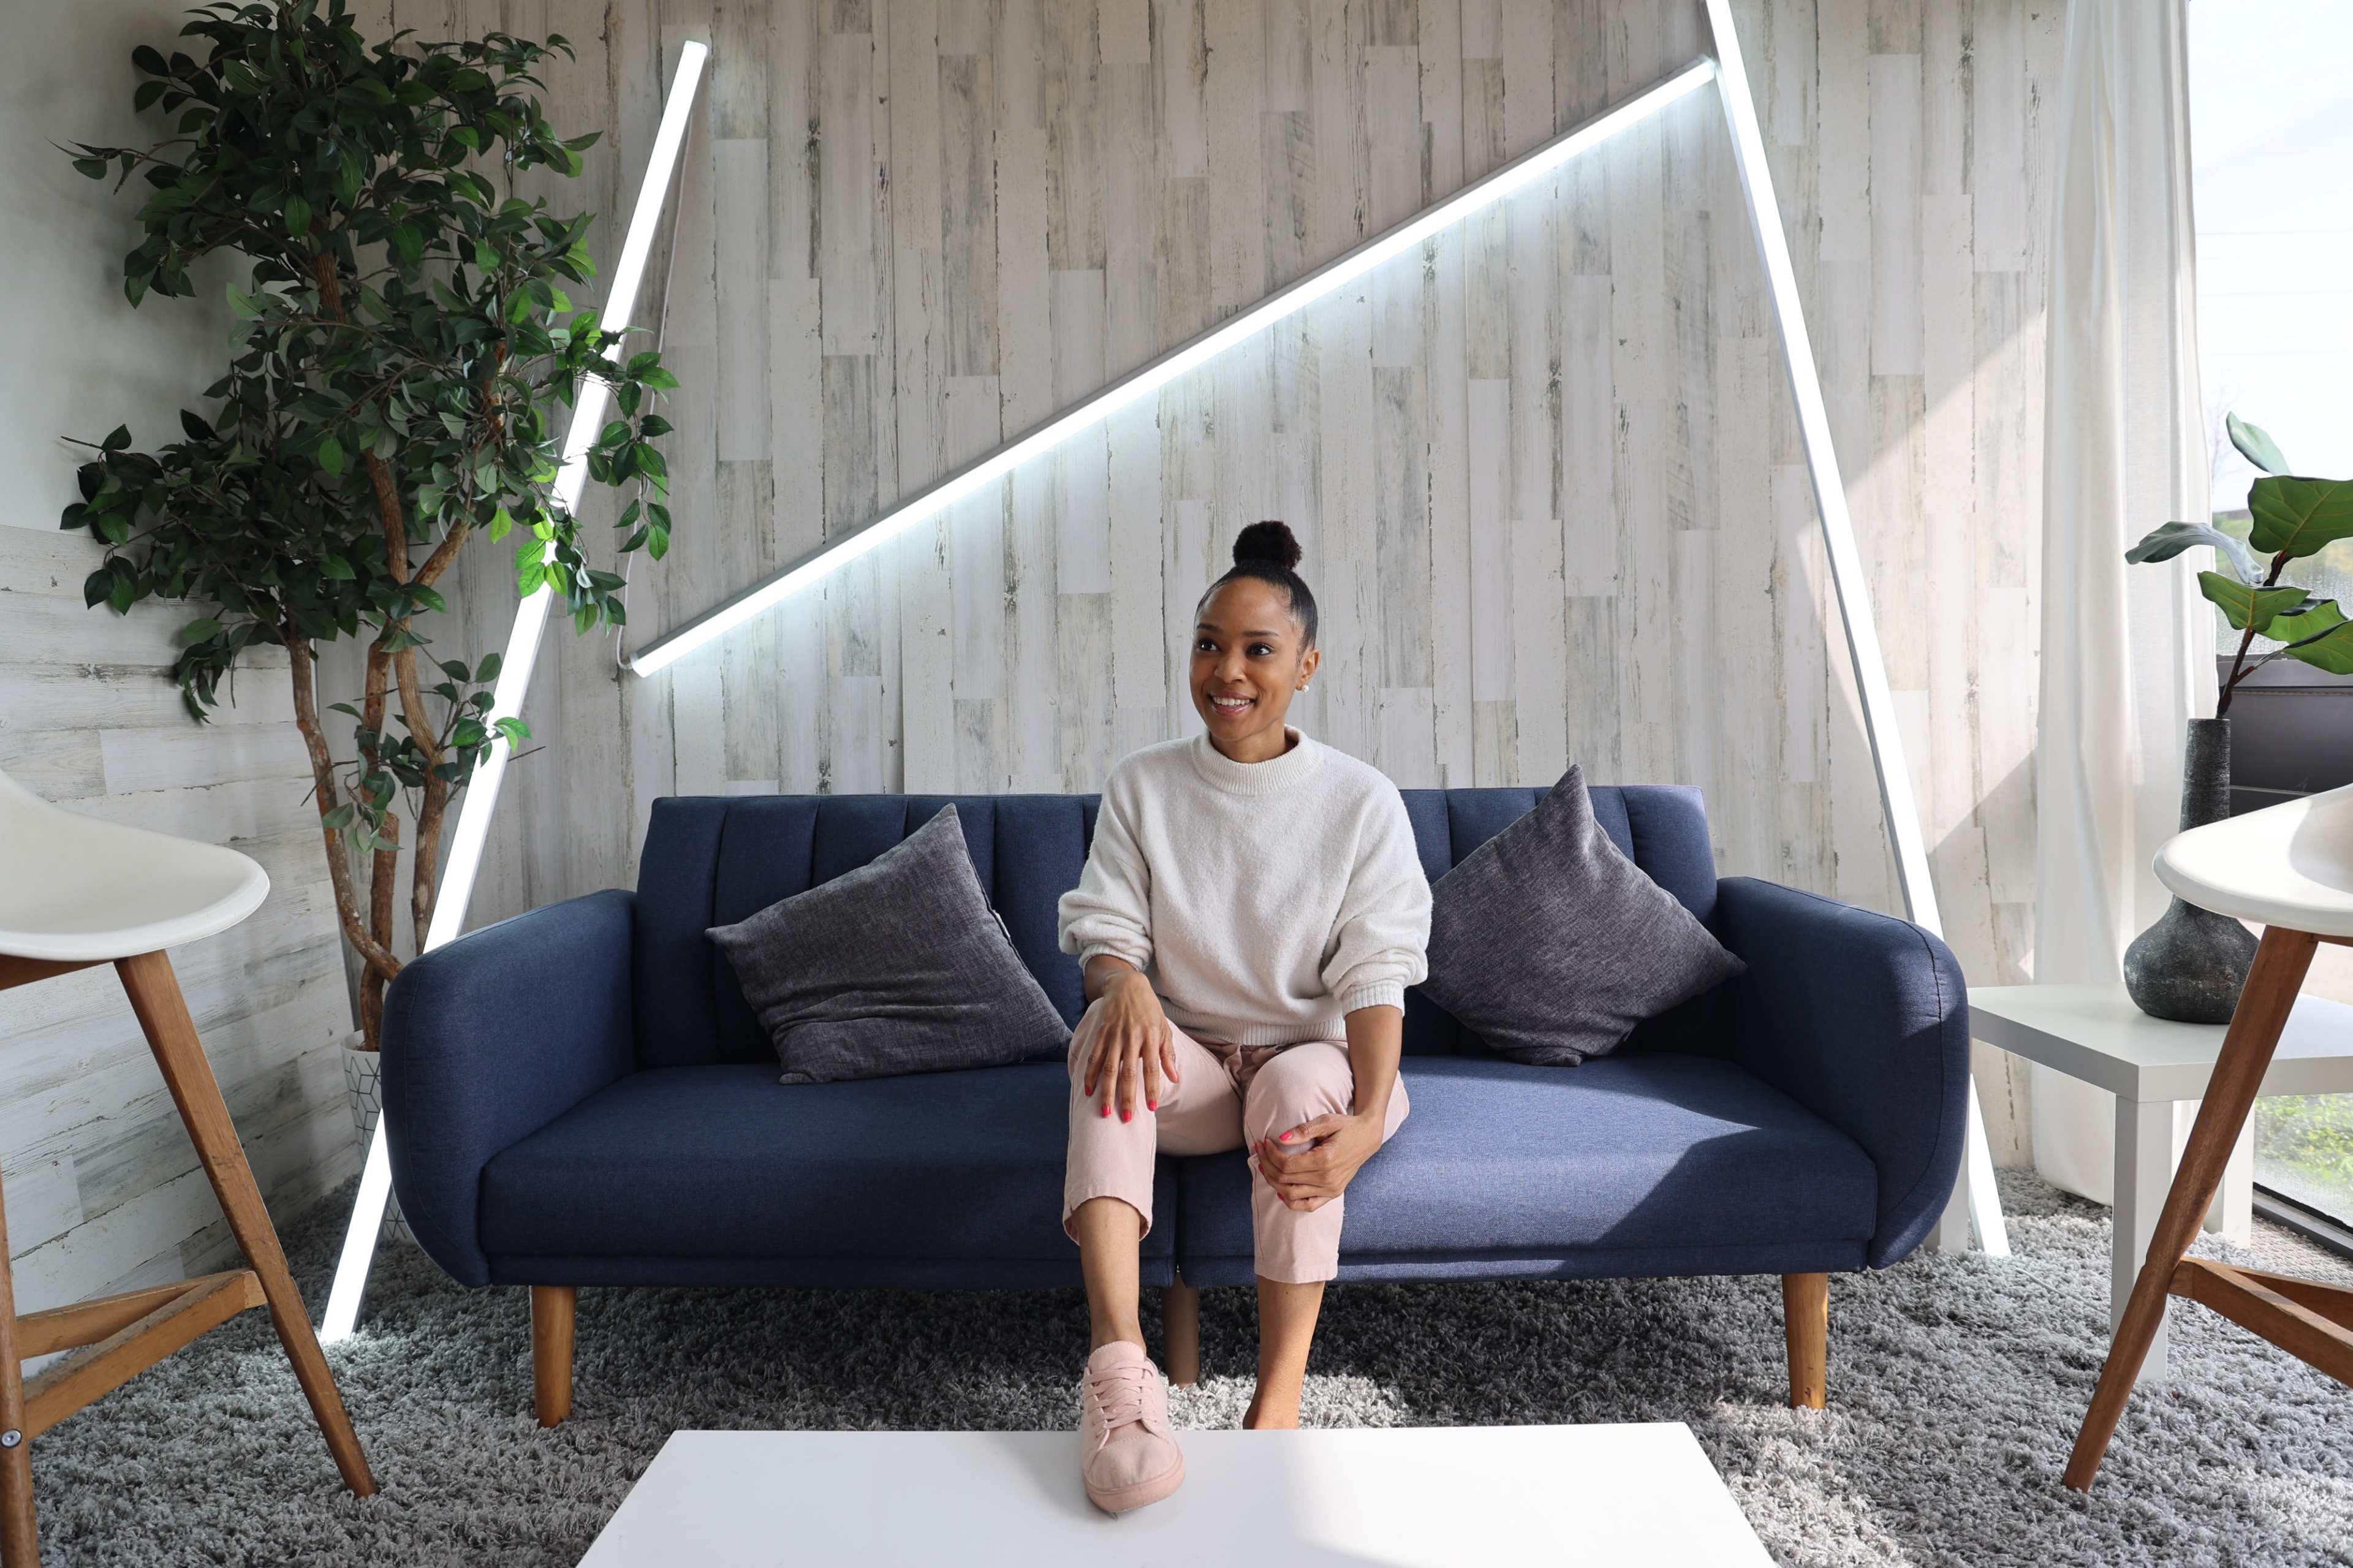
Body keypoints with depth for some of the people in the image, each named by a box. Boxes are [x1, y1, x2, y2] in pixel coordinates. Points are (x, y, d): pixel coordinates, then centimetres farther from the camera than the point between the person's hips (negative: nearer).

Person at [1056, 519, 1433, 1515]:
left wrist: (1369, 1120, -30)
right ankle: (1118, 1363, -44)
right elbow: (1106, 924, -4)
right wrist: (1126, 984, -31)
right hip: (1185, 1069, 1)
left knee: (1305, 1079, -36)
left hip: (1308, 1062, -1)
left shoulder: (1362, 802, -5)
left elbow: (1375, 973, -12)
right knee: (1111, 1033, -31)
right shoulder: (1143, 785, 1)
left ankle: (1279, 1400, -31)